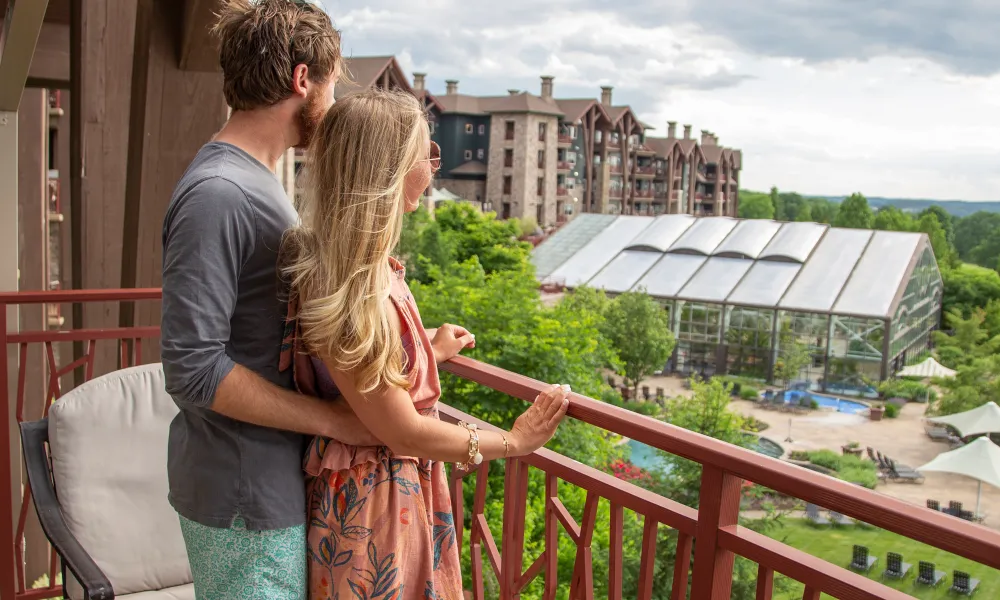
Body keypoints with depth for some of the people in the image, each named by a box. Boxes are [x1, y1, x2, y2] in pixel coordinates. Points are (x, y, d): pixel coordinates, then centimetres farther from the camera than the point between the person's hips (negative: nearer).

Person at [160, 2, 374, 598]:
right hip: (245, 501, -9)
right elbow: (193, 369, -24)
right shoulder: (217, 194, -21)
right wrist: (332, 419, -20)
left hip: (277, 479, 9)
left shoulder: (258, 181, 10)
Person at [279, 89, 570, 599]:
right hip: (371, 504, -9)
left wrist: (433, 350, 25)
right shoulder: (345, 289, -28)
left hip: (404, 490, 9)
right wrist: (513, 441, -10)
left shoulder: (369, 265, 0)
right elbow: (403, 432, -22)